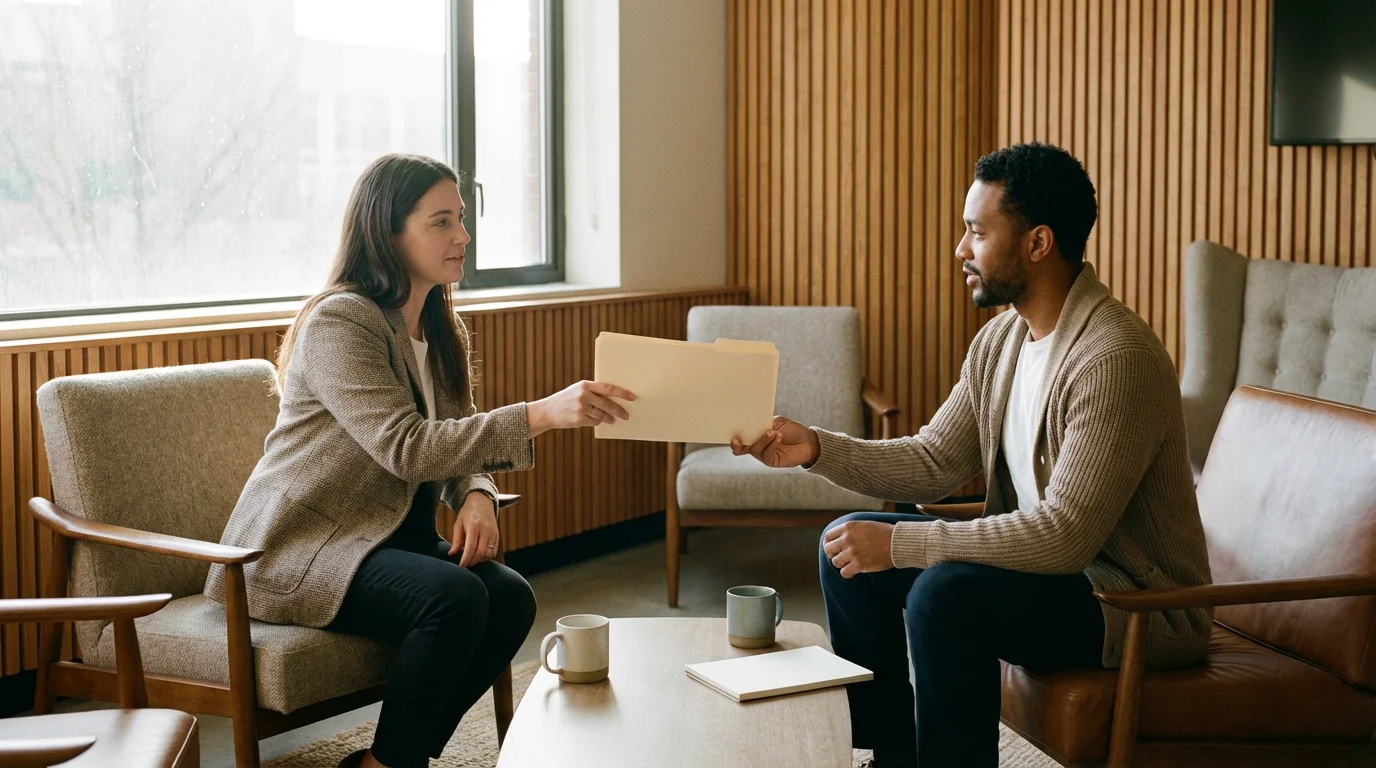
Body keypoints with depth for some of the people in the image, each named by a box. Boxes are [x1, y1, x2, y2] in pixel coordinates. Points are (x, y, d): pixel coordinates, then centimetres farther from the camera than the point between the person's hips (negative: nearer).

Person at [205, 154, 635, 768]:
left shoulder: (439, 330, 10)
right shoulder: (338, 321, -17)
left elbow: (457, 442, 13)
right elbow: (407, 447, -28)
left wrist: (477, 497, -12)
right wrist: (542, 415, -35)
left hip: (390, 536, 8)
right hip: (298, 548, -8)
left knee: (511, 599, -17)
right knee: (456, 596, -30)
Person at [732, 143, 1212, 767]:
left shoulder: (1114, 357, -26)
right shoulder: (1000, 339, 4)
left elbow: (1065, 536, -31)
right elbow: (932, 463, 7)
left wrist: (900, 542, -27)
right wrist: (815, 448, -7)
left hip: (1140, 602, -9)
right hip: (1045, 560, 9)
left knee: (947, 591, -32)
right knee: (848, 542, 4)